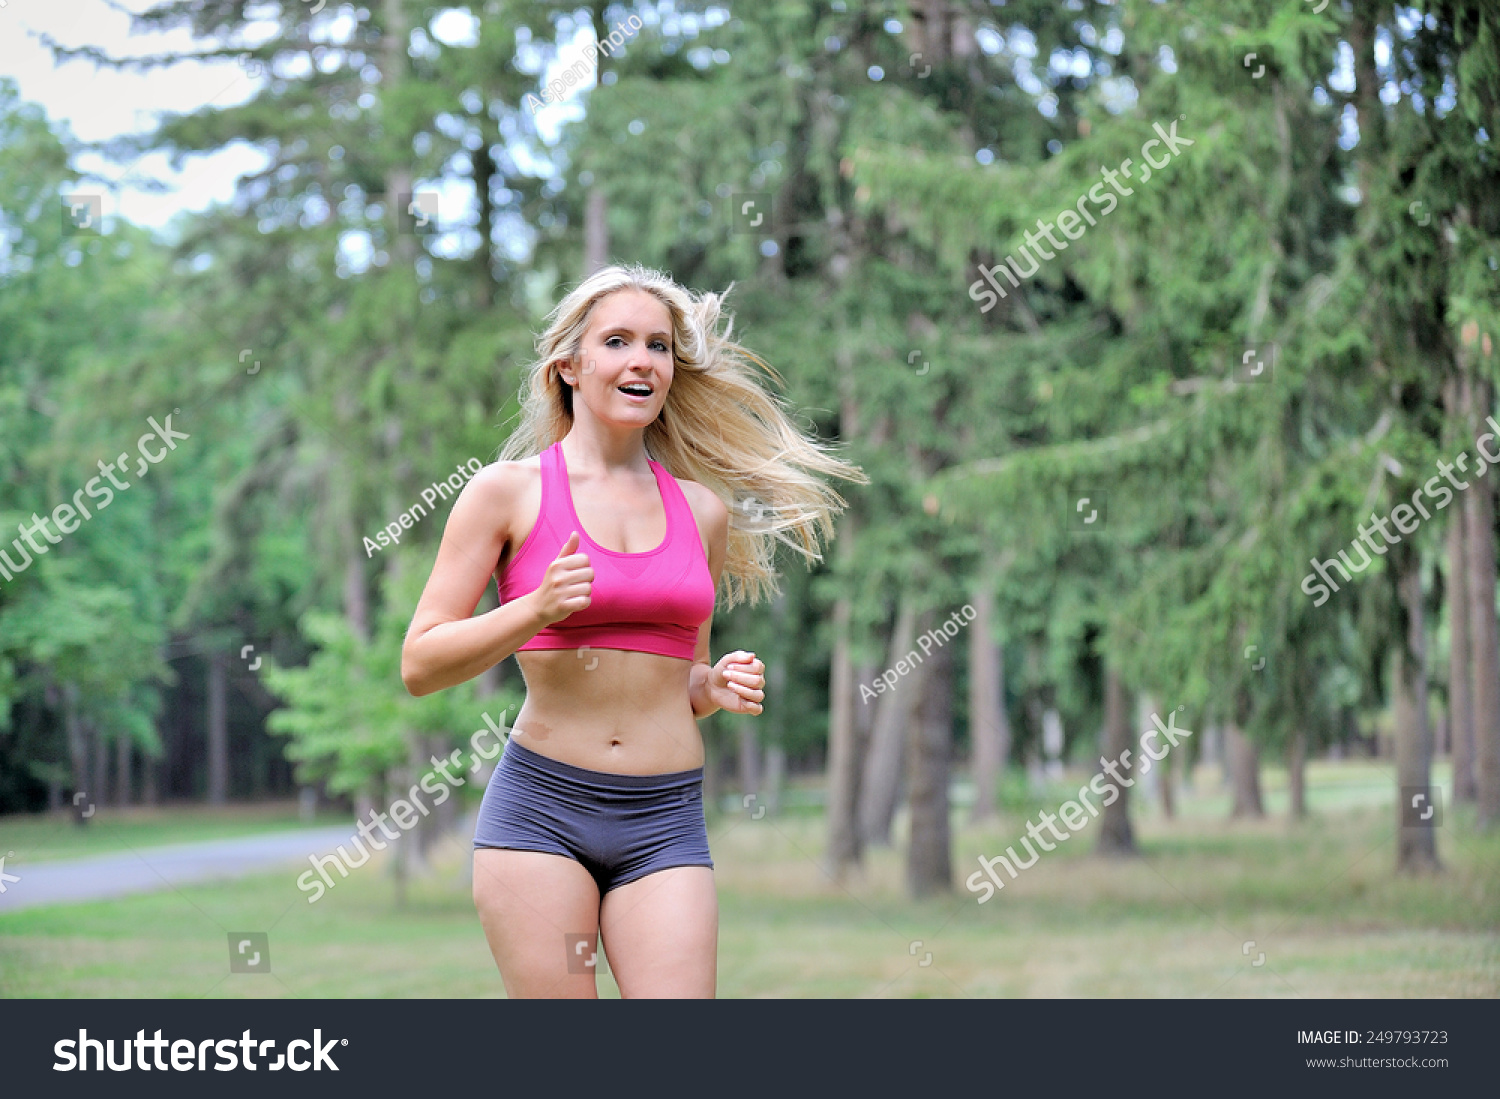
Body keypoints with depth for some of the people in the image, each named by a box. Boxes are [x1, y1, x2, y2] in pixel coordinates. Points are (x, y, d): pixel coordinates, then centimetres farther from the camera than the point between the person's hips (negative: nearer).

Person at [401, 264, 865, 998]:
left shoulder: (704, 511, 12)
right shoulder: (508, 492, 1)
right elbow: (420, 666, -2)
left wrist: (718, 688, 1)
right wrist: (538, 610, -15)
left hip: (665, 823, 3)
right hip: (541, 806, -3)